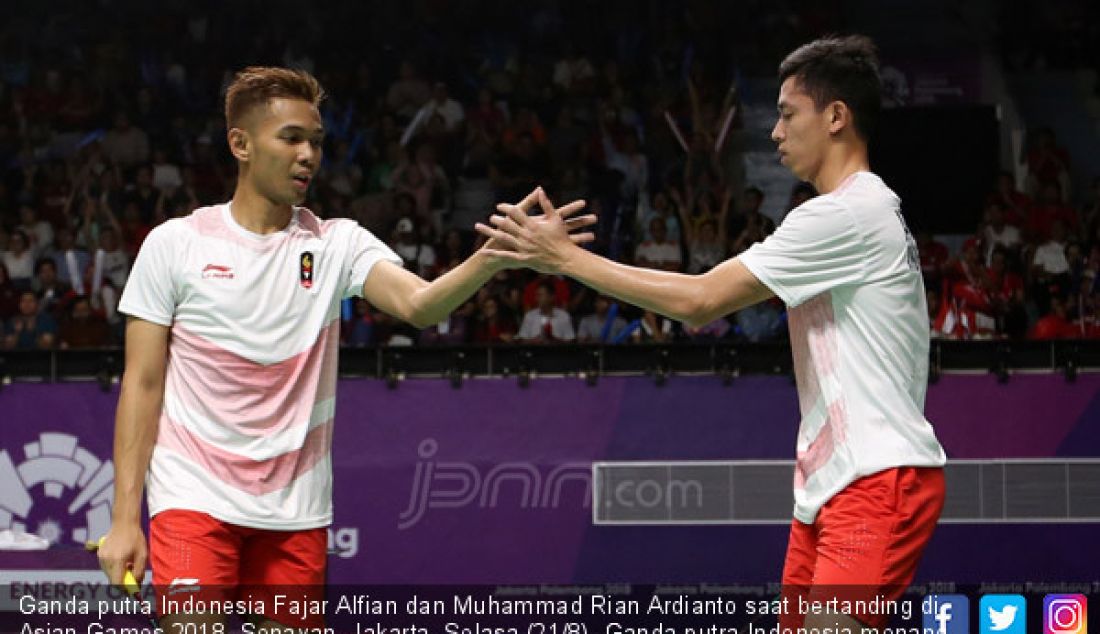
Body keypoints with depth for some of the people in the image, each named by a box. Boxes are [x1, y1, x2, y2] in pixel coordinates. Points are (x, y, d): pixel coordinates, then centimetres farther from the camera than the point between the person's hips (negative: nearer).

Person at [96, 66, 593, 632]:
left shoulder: (338, 244, 4)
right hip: (193, 500, -3)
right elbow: (141, 385, 0)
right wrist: (124, 517, -6)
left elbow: (418, 303, -15)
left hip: (297, 514, 3)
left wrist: (497, 255, -35)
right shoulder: (174, 244, 0)